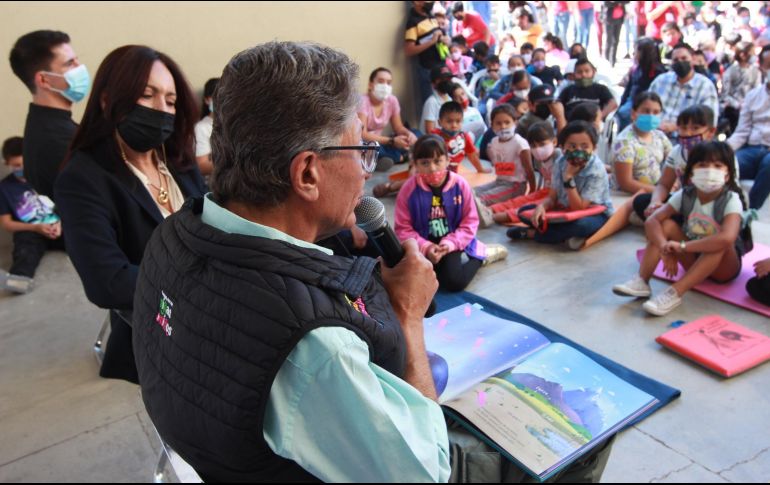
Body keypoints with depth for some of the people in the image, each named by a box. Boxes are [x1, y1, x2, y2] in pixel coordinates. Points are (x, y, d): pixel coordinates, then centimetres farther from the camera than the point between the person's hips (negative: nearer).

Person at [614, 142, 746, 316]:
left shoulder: (731, 199, -23)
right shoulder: (685, 195, -11)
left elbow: (727, 239, -41)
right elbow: (652, 221, -20)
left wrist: (682, 246, -38)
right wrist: (665, 248, -37)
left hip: (724, 265, -4)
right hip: (694, 258, 4)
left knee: (719, 242, -35)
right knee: (666, 224, -16)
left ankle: (675, 292, -38)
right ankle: (641, 281, -26)